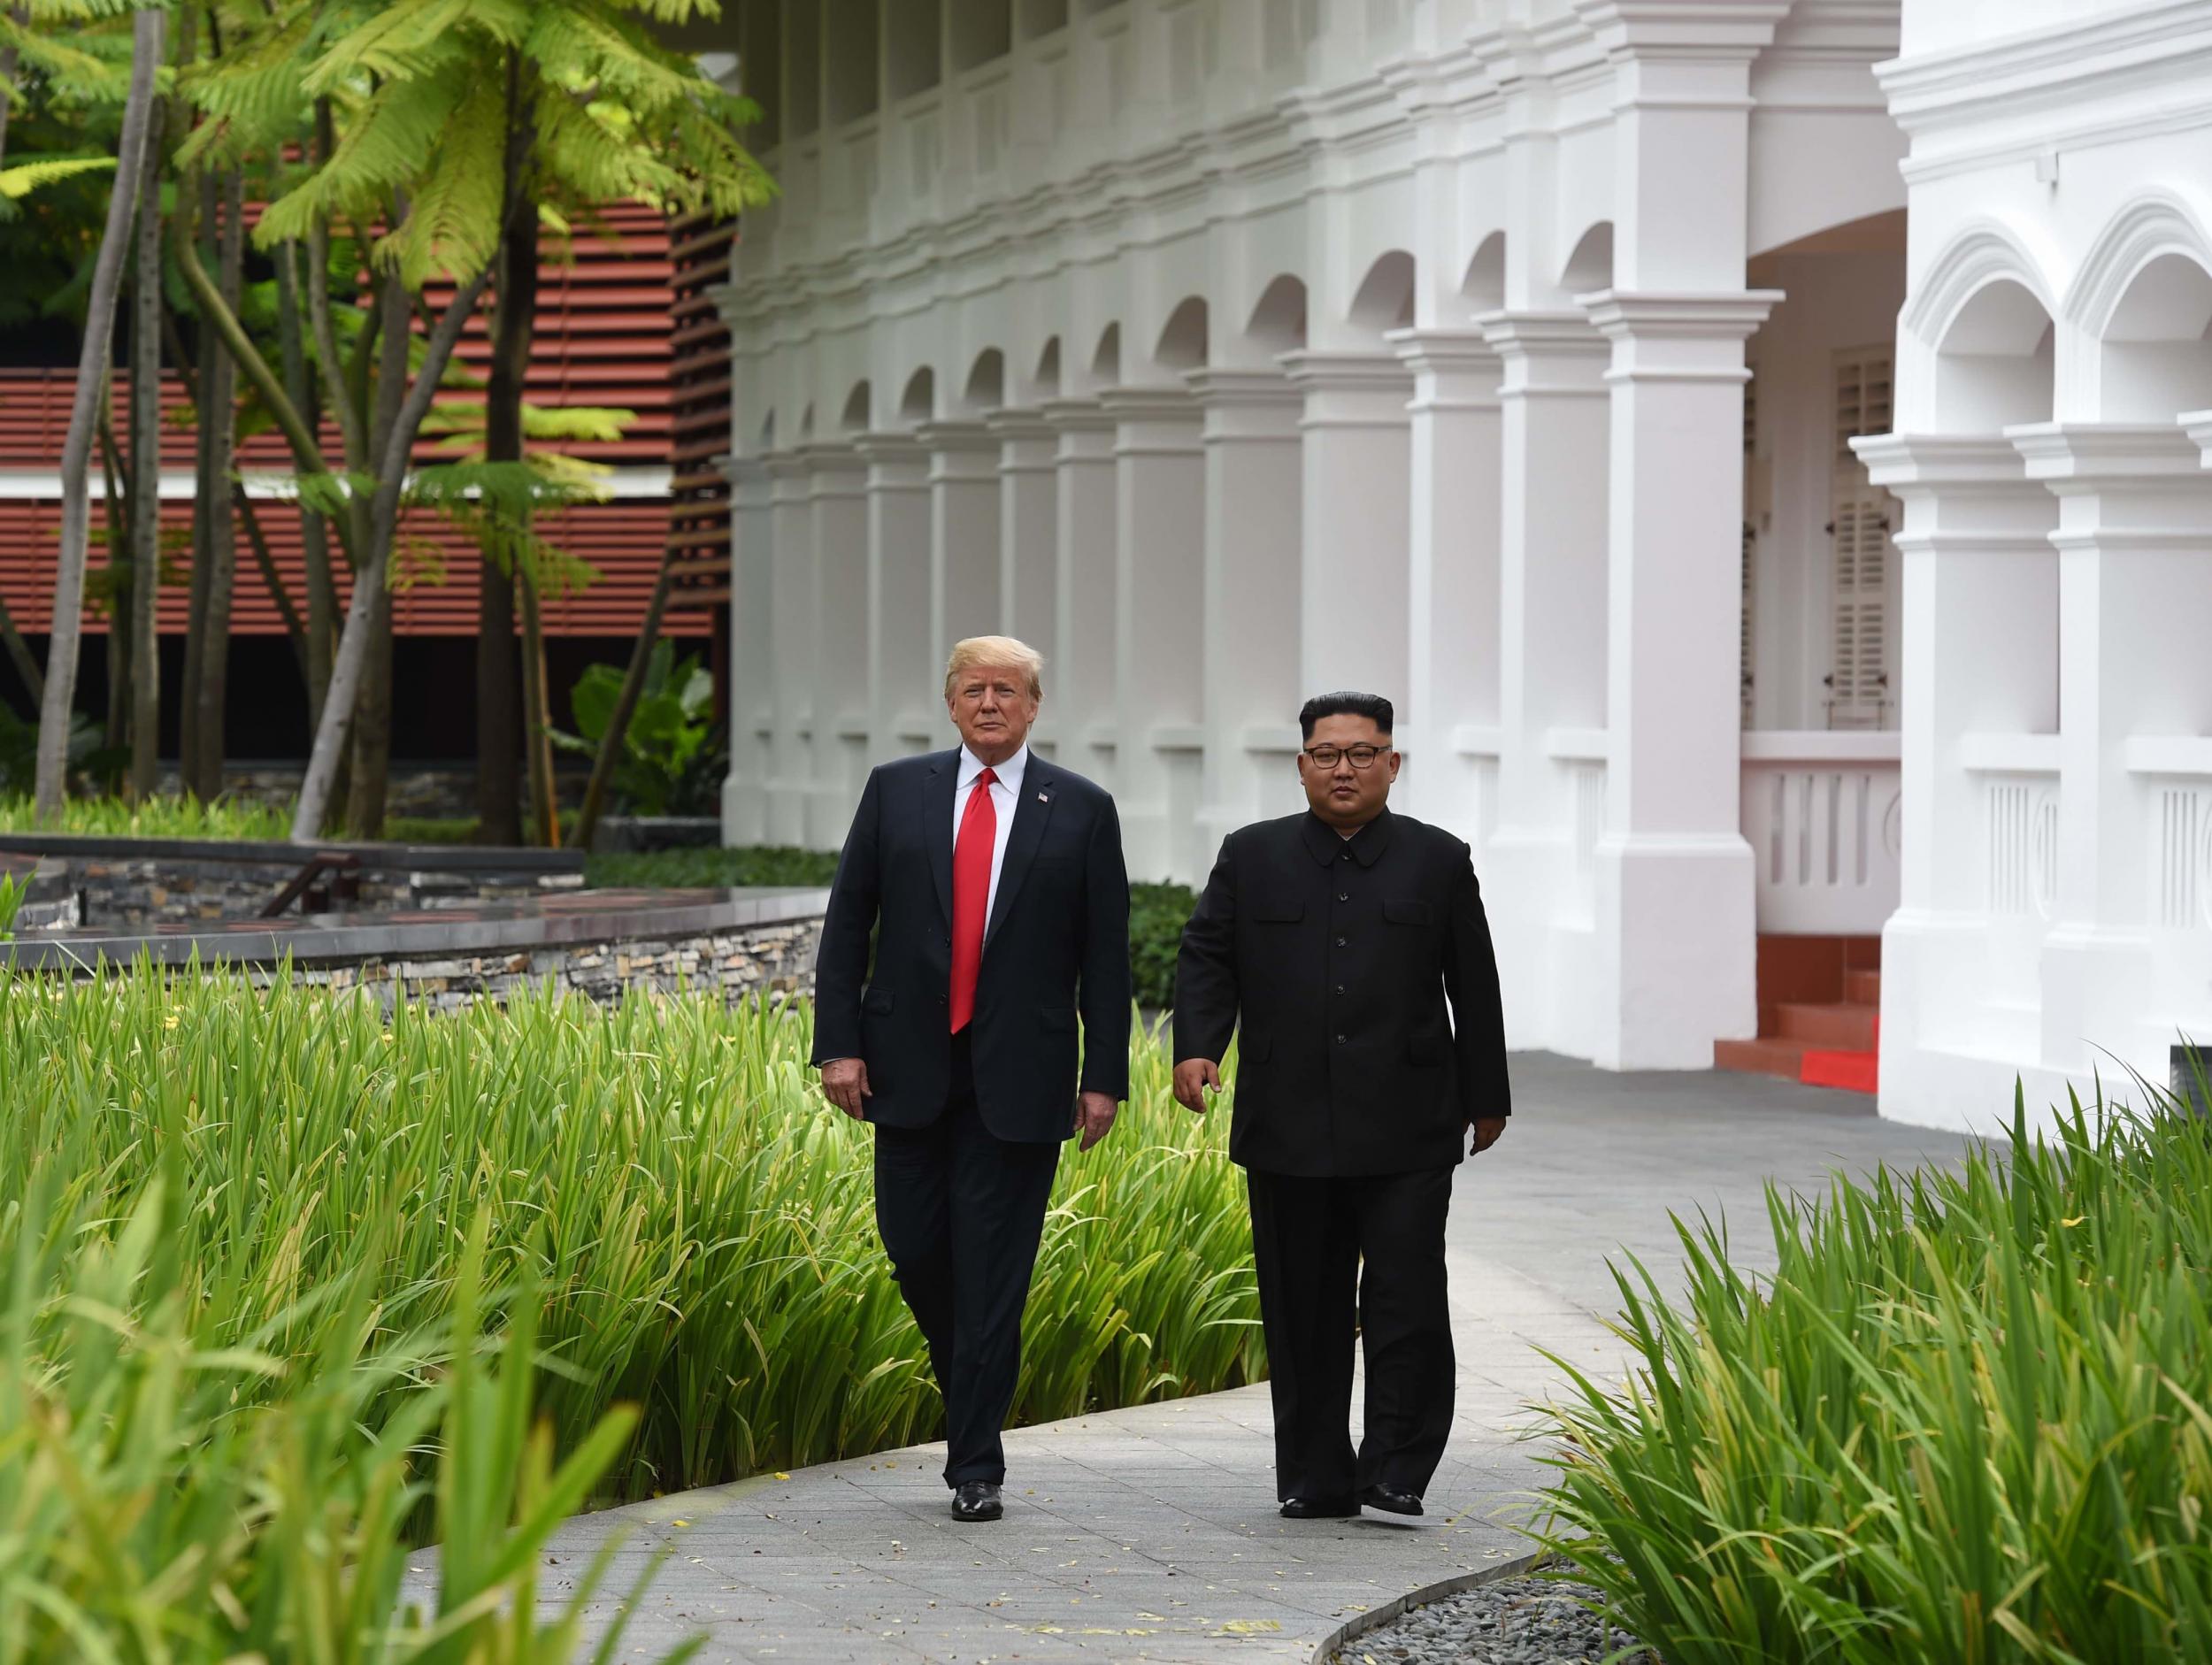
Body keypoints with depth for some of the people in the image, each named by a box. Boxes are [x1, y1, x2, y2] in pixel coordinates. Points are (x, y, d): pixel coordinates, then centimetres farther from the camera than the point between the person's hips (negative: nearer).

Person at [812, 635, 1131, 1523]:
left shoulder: (1081, 811, 3)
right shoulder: (896, 791, 6)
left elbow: (1105, 952, 3)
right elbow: (846, 922, 5)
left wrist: (1105, 1074, -1)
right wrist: (839, 1043, -3)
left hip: (1018, 1076, -2)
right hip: (910, 1066, 2)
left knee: (993, 1269, -3)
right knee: (913, 1245, 5)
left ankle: (975, 1466, 2)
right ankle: (967, 1382, 32)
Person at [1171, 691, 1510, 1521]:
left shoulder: (1438, 861, 8)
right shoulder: (1252, 857, 10)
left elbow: (1474, 986, 11)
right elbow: (1206, 958, 6)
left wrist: (1487, 1098, 11)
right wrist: (1196, 1047, -11)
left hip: (1405, 1135, -1)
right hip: (1288, 1131, 1)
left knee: (1406, 1299, -8)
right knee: (1303, 1312, 4)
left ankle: (1395, 1473, -2)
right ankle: (1315, 1478, 10)